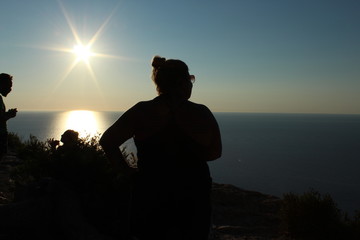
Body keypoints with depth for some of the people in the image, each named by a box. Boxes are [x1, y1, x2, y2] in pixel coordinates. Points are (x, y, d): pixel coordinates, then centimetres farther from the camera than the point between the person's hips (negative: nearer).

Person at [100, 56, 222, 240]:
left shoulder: (142, 111, -11)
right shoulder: (202, 113, -10)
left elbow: (107, 141, -11)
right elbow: (215, 152, 0)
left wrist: (127, 171, -1)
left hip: (151, 198, 0)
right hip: (194, 199, 0)